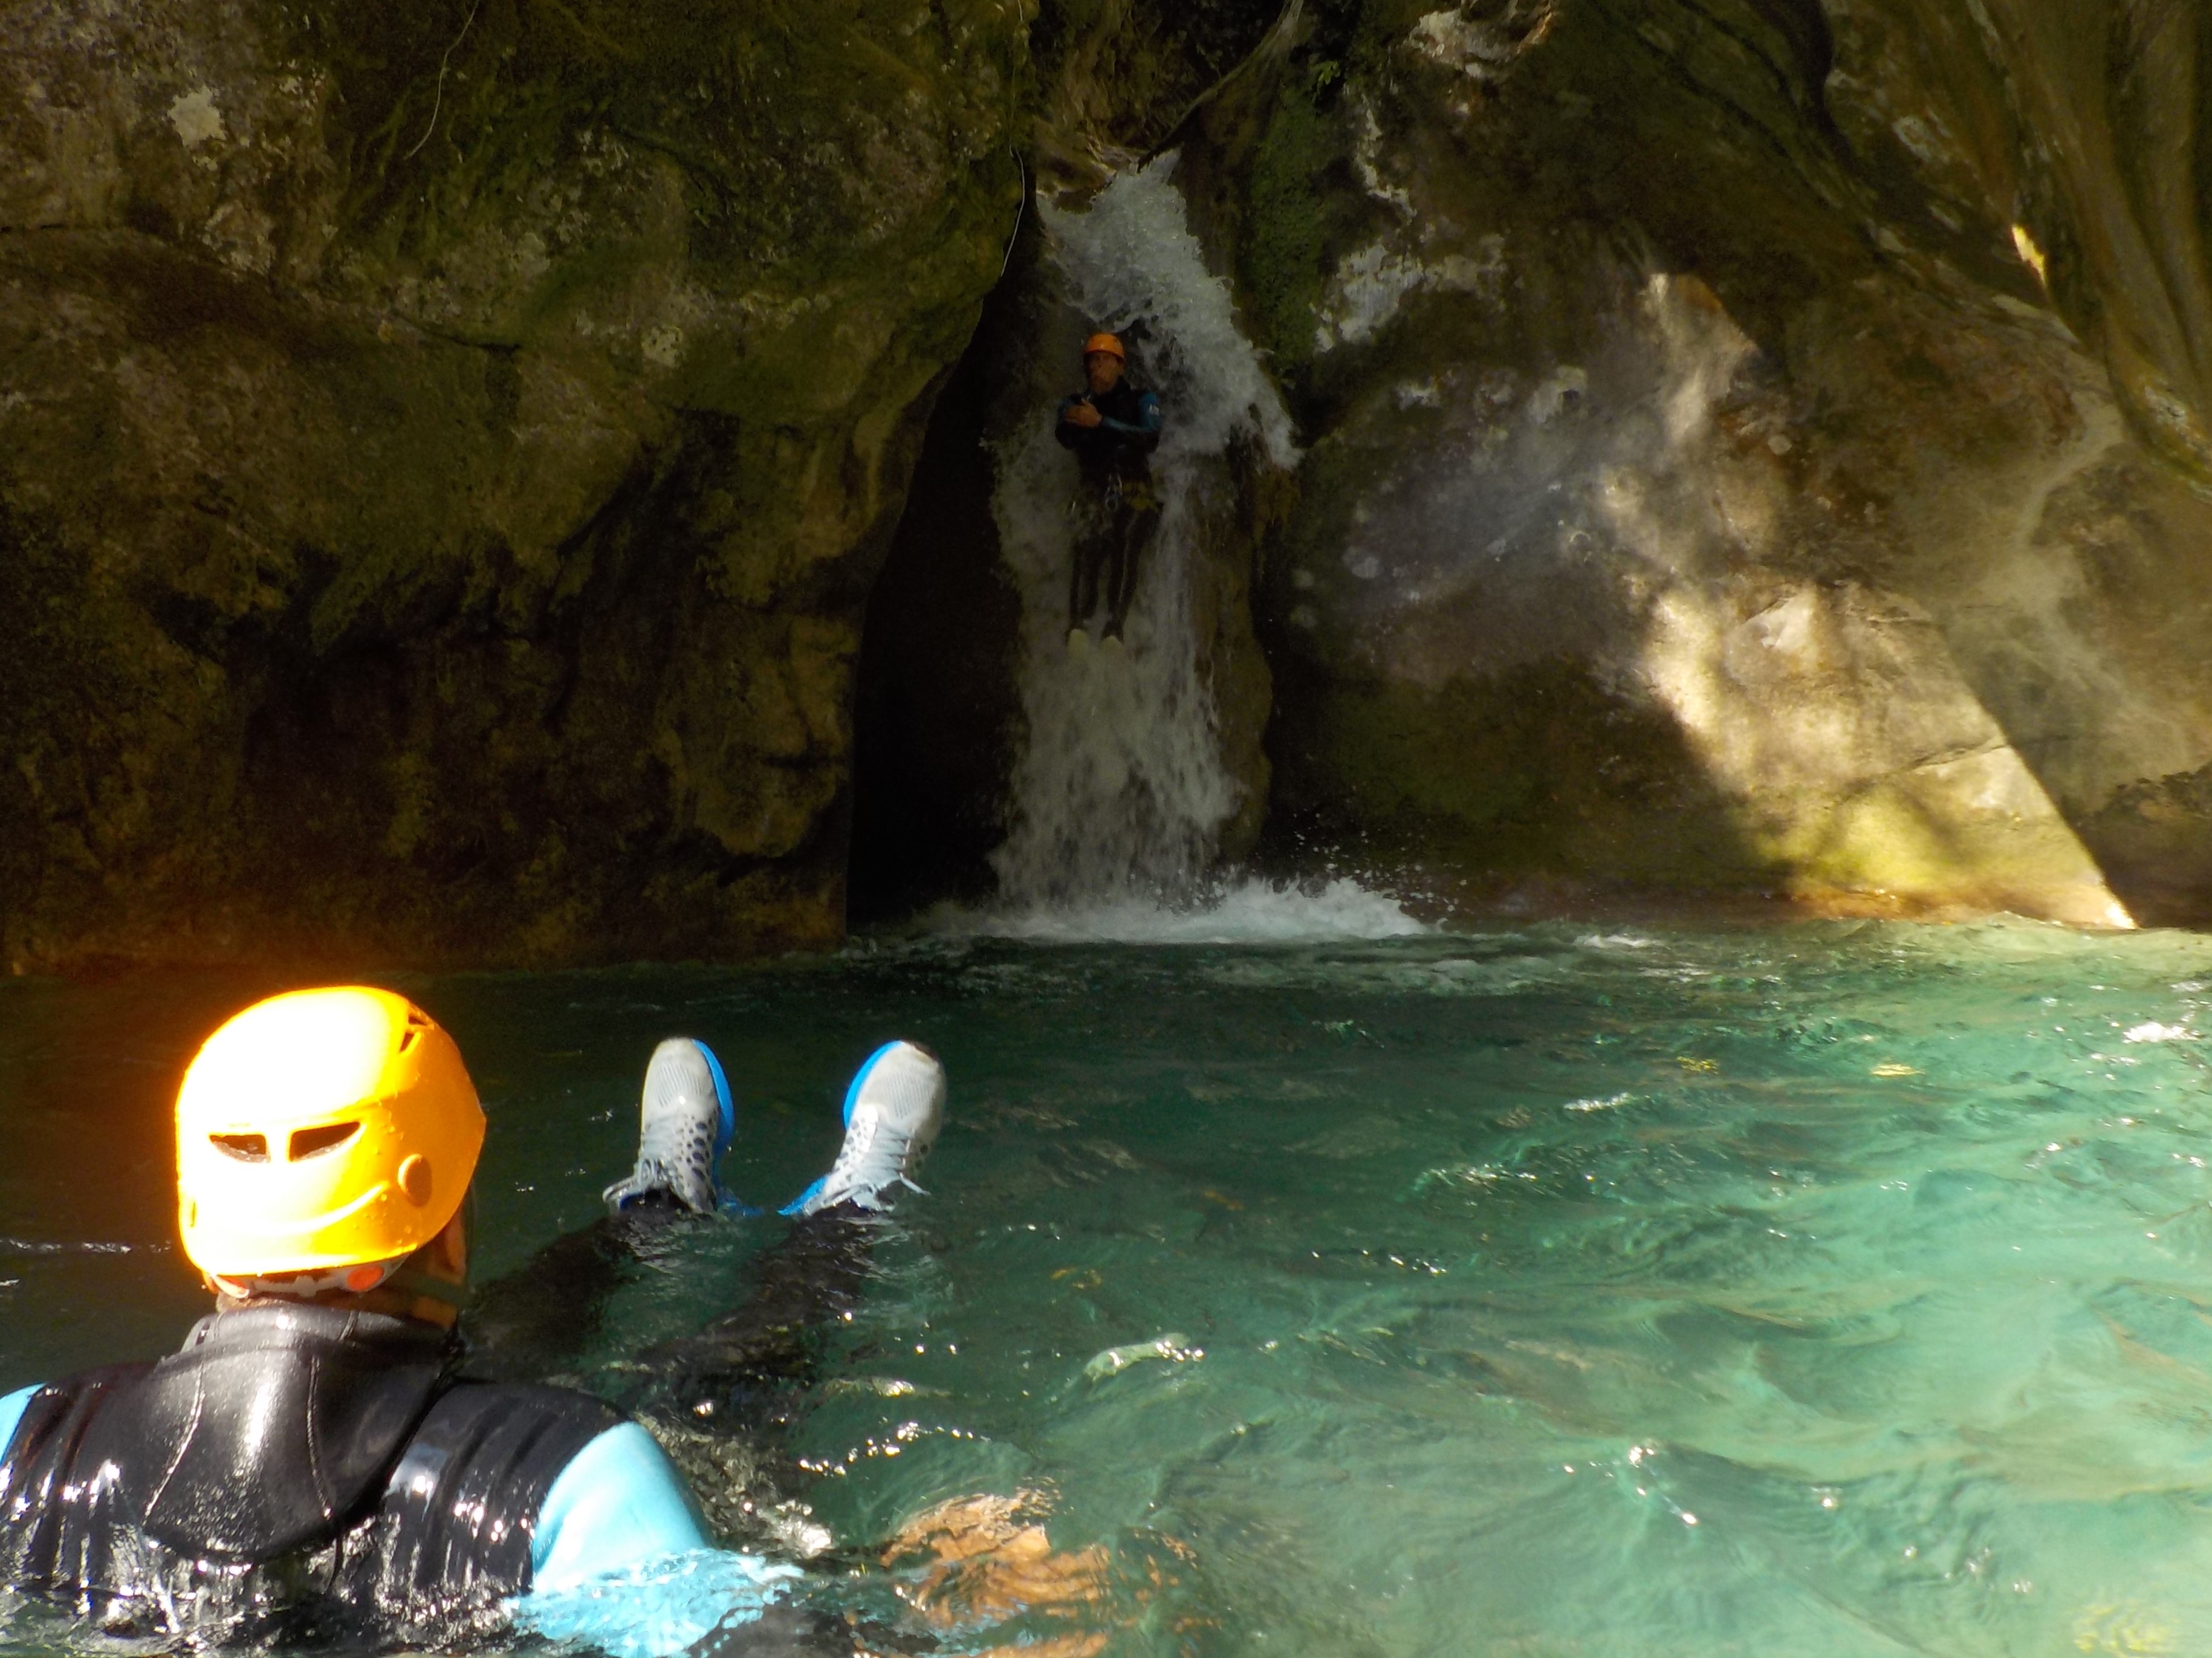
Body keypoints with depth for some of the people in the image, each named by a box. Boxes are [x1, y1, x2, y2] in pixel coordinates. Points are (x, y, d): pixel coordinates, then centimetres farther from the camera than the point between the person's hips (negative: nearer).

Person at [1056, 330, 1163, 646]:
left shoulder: (1141, 400, 10)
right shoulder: (1076, 403, 18)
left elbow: (1150, 438, -10)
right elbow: (1065, 437, -2)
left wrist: (1101, 422, -19)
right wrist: (1074, 423, -24)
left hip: (1135, 492, -1)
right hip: (1096, 493, 1)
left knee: (1126, 549, -28)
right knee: (1087, 548, -27)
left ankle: (1115, 630, -38)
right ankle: (1078, 627, -42)